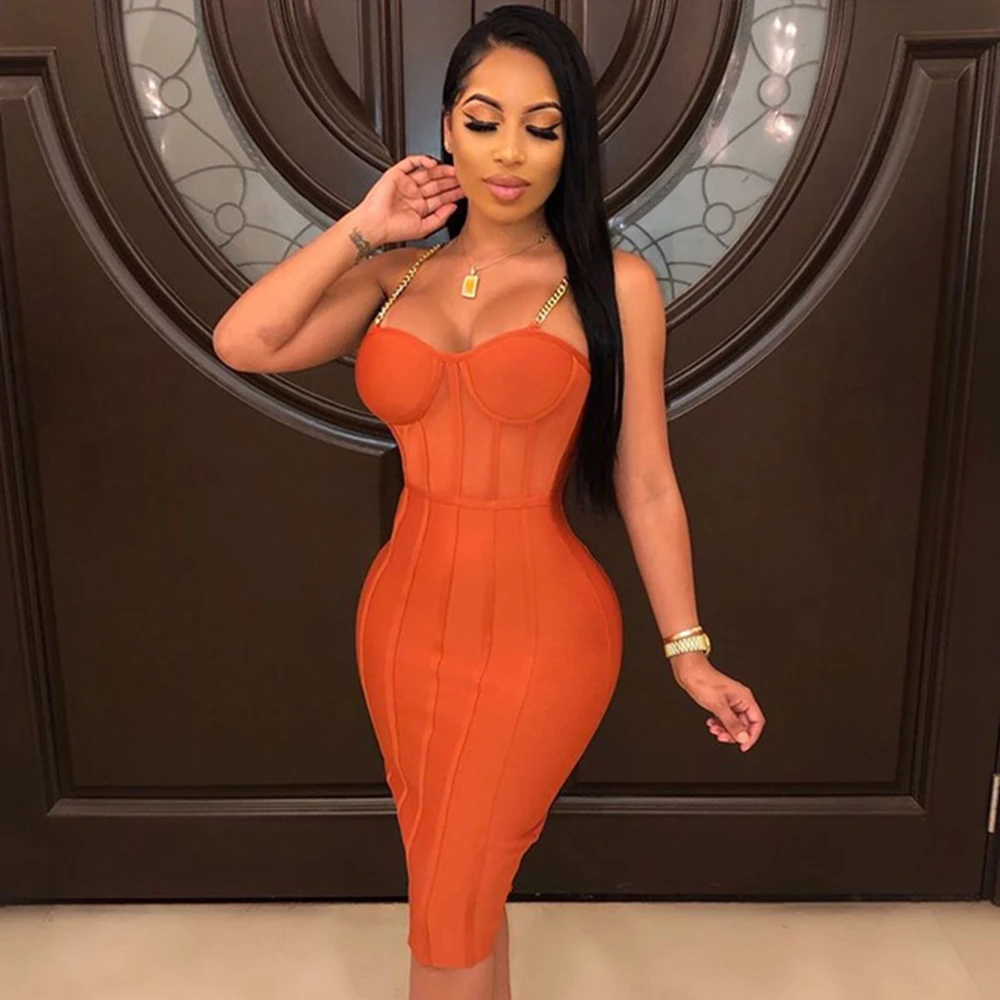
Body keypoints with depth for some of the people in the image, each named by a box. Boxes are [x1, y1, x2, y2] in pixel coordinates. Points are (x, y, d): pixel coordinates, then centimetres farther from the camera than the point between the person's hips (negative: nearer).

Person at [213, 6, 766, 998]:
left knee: (448, 911, 9)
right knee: (462, 888, 21)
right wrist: (363, 228, -4)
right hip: (404, 619, 4)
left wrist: (689, 654, 0)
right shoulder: (397, 275, 5)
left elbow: (645, 486, -4)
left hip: (539, 632, -4)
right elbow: (242, 342, -9)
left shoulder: (614, 284, -6)